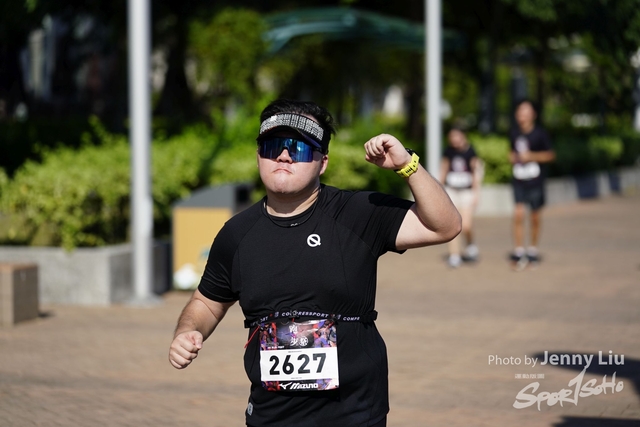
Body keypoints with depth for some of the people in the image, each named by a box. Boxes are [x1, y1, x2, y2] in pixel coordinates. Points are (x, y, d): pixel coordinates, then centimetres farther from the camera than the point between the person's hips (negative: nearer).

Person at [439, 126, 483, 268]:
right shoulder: (448, 152, 3)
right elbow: (443, 170, 12)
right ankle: (454, 255, 2)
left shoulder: (470, 152, -7)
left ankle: (470, 246, 20)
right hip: (451, 191, 3)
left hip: (467, 191, -3)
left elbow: (477, 172, -4)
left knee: (466, 225, -10)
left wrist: (476, 192, -7)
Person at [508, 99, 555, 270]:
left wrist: (531, 156, -13)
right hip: (518, 180, 2)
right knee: (518, 214, -12)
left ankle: (533, 249, 24)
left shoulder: (540, 133, -6)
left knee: (535, 216, 8)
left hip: (535, 180, -2)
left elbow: (550, 155, -1)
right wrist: (513, 157, 1)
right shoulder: (514, 133, 5)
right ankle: (518, 251, -8)